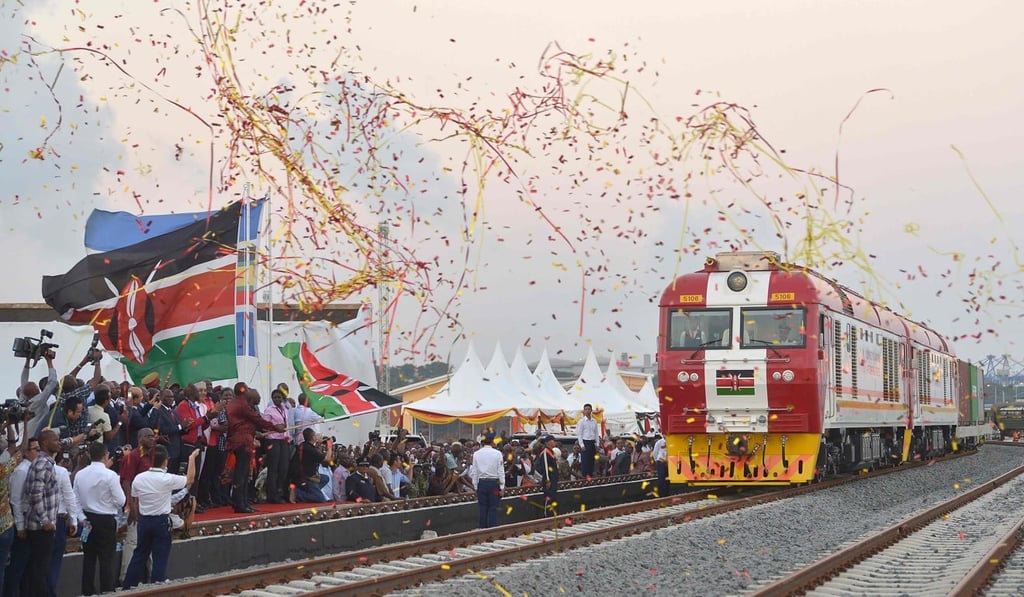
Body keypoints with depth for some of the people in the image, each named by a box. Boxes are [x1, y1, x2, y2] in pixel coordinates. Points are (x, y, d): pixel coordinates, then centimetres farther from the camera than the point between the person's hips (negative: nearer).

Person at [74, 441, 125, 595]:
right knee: (106, 560, -1)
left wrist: (82, 518, 12)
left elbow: (76, 500, 4)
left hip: (87, 519, 5)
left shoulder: (80, 475, 1)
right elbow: (120, 501, -12)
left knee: (88, 558, 12)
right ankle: (107, 592, -1)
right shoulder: (110, 475, -14)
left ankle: (87, 592, 17)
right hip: (106, 520, -5)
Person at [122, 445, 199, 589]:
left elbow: (135, 502, 5)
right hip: (162, 521, -4)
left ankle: (128, 587, 18)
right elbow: (189, 479, -1)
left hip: (144, 520, 5)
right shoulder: (168, 479, -15)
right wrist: (192, 458, 10)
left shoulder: (138, 478, -4)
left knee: (140, 555, 15)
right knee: (160, 558, 3)